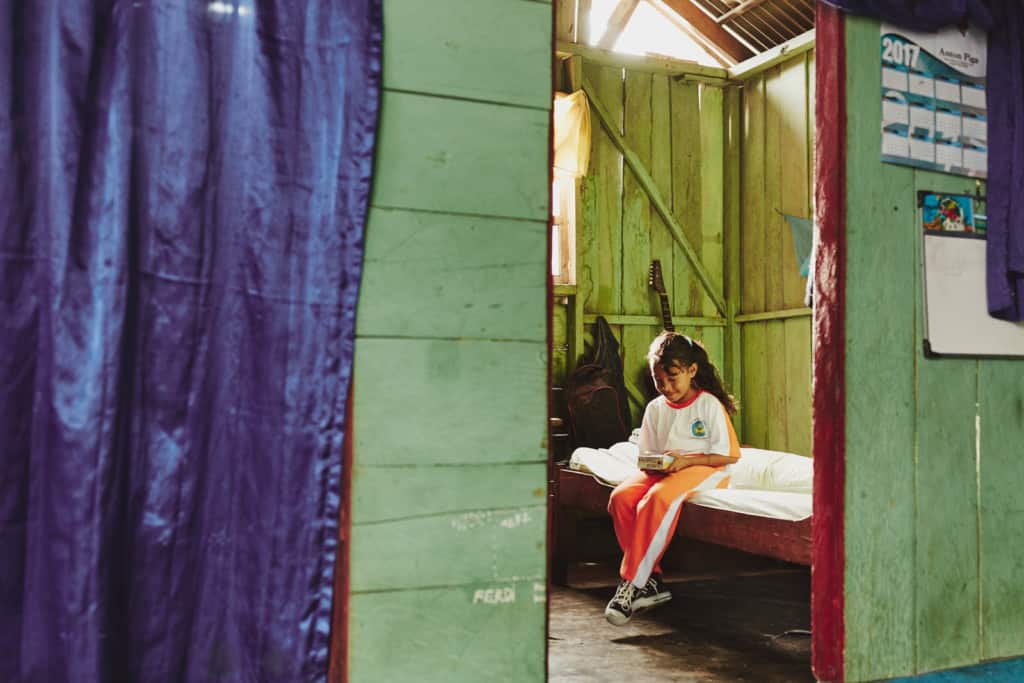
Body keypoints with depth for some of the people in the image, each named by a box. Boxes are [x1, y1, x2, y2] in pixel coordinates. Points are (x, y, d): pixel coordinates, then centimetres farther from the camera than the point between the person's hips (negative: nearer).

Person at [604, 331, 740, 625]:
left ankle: (632, 583, -31)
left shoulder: (709, 404, -2)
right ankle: (651, 580, -21)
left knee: (659, 498, -38)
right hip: (661, 471, 6)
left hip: (703, 469, -5)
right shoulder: (655, 408, 13)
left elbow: (730, 455, -6)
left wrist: (686, 460, -17)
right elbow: (646, 454, 17)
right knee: (621, 497, -26)